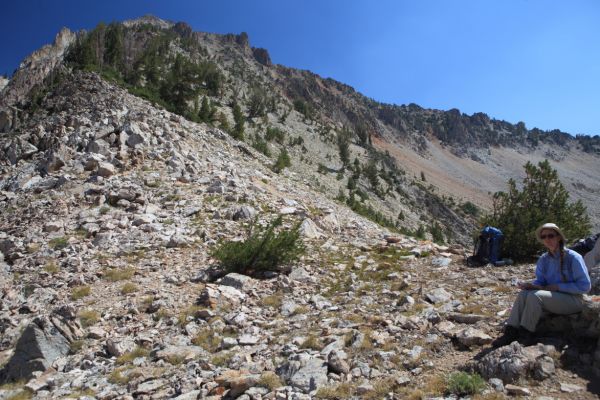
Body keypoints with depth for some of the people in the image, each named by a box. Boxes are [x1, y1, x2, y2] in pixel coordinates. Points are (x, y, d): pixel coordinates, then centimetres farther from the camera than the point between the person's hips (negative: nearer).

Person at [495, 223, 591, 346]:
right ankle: (511, 332, -27)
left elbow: (585, 286, -13)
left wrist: (557, 286, -17)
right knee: (524, 293, -21)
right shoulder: (544, 259, 5)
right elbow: (540, 281, 7)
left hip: (572, 300, -6)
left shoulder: (573, 257, -12)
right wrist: (529, 284, -16)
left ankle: (525, 334, -21)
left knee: (535, 295, -30)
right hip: (554, 297, 6)